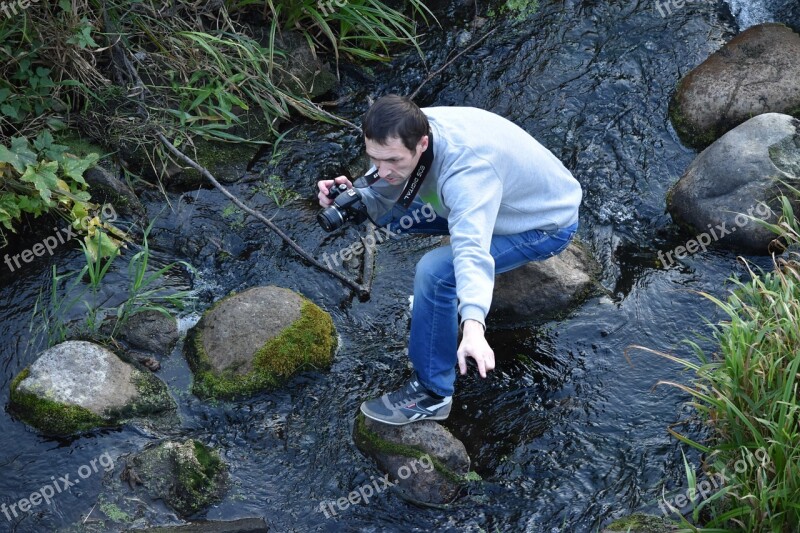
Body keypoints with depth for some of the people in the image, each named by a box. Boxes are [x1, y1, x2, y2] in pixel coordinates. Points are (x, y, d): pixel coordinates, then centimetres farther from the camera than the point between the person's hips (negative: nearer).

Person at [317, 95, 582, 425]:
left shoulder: (468, 167, -40)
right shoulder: (403, 138, -18)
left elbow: (472, 251, -52)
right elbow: (380, 201, -10)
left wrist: (473, 326, -66)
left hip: (548, 224, -8)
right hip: (507, 200, 8)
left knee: (435, 271, -27)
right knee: (390, 214, 0)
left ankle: (432, 396, -11)